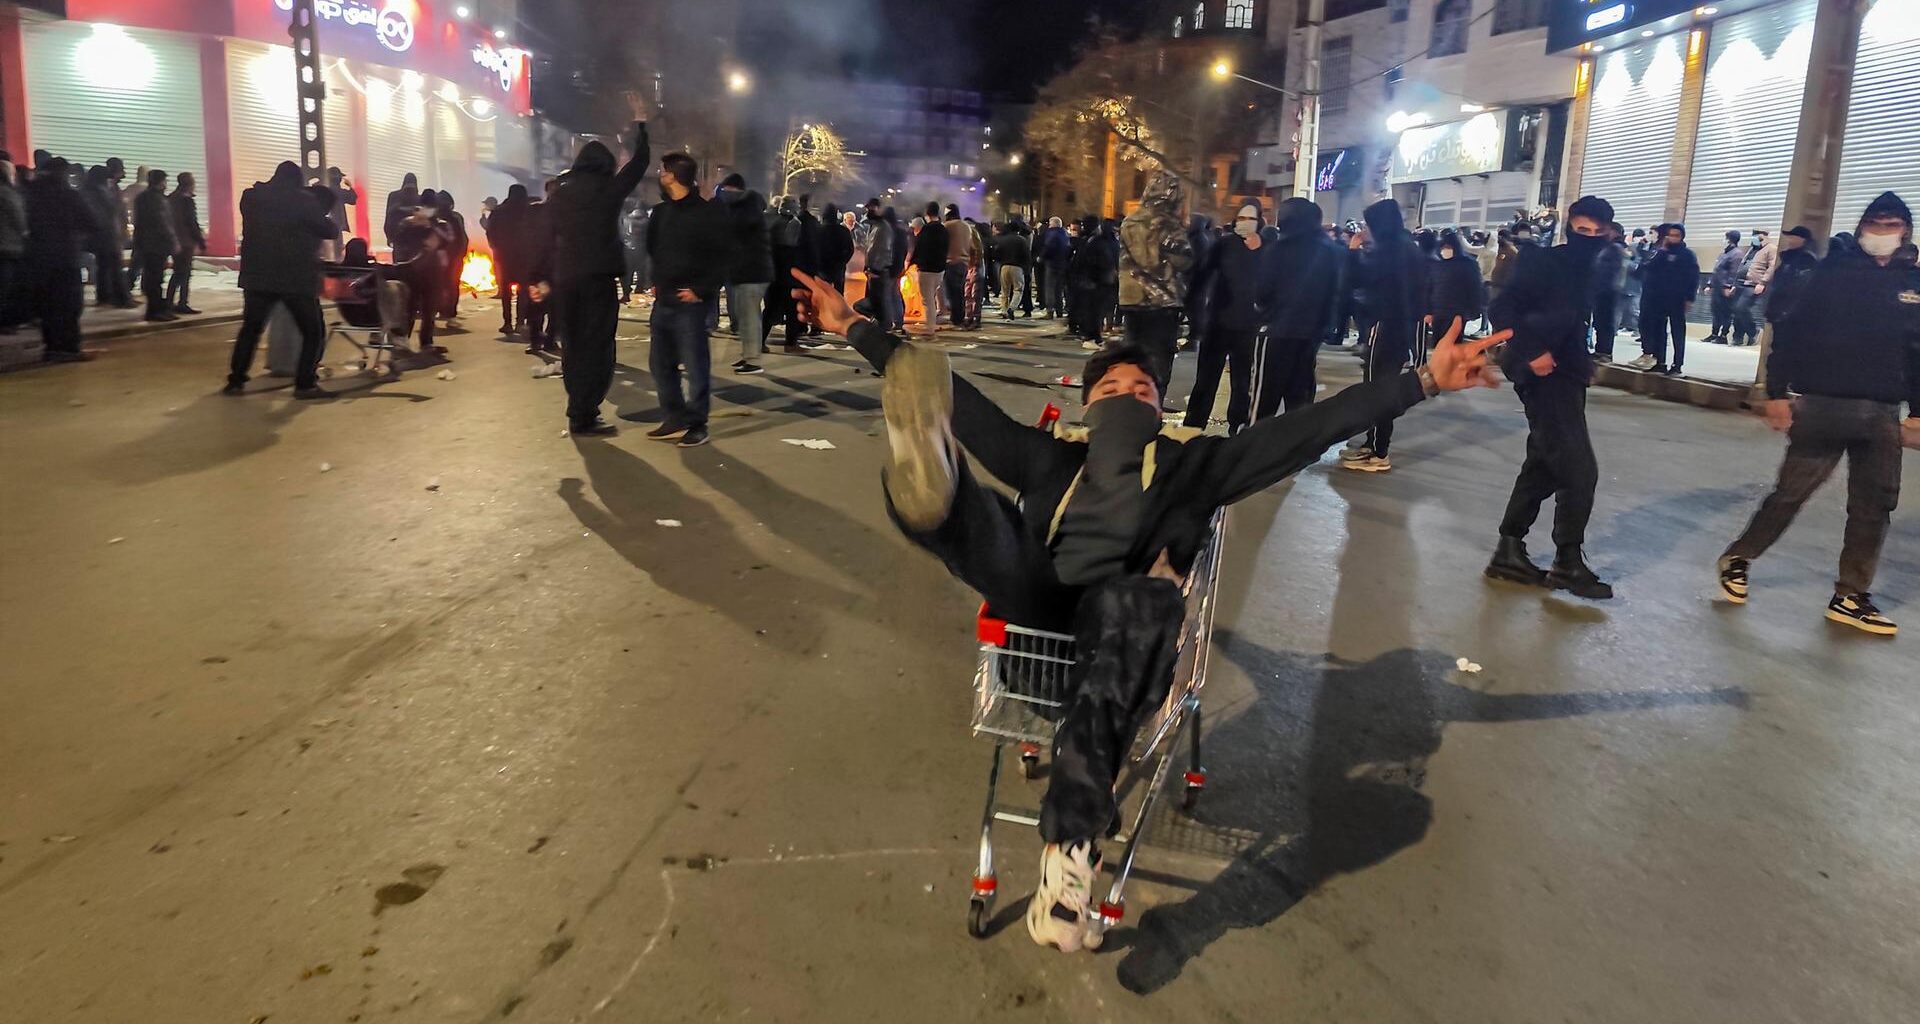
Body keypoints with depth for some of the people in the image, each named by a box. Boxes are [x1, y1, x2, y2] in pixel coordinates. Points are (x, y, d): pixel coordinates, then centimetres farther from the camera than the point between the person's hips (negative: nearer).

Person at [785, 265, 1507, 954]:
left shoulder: (1191, 463, 28)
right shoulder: (1049, 458, 32)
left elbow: (1307, 428, 19)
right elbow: (963, 405, 29)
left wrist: (1424, 381, 10)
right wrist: (854, 328, 27)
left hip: (1126, 613, -2)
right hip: (1036, 600, 2)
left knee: (1144, 600, -39)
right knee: (978, 515, -25)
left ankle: (1071, 843, -48)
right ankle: (931, 483, -66)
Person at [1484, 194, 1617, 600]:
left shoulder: (1587, 270, 13)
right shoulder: (1544, 262, -12)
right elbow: (1501, 310, -19)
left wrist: (1583, 362, 10)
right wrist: (1532, 352, -25)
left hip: (1566, 377, 9)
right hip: (1545, 378, -9)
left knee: (1544, 466, 12)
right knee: (1579, 469, -8)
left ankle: (1509, 551, 19)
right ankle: (1568, 561, 2)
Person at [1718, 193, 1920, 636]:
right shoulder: (1833, 272, -1)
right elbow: (1789, 332, -3)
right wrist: (1777, 392, -8)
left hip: (1883, 415, 4)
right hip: (1823, 407, -4)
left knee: (1874, 506, 6)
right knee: (1791, 493, -1)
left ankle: (1851, 597, 15)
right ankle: (1738, 558, 18)